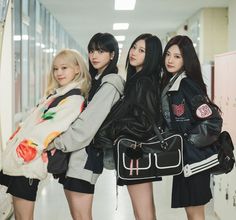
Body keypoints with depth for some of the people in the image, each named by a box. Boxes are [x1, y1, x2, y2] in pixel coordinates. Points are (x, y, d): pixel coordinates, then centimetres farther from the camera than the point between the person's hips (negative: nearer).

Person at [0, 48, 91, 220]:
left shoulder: (74, 99, -11)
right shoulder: (55, 94, 18)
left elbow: (51, 129, -20)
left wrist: (24, 151, -22)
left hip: (28, 162, -9)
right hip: (17, 158, 9)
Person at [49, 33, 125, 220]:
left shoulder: (109, 85, -11)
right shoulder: (95, 80, 18)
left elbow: (87, 124, -18)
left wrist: (57, 142, -12)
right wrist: (60, 140, 5)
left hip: (85, 155, -9)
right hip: (75, 154, 9)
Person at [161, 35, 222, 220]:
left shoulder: (187, 84, -17)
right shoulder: (169, 83, 9)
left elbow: (212, 121, -23)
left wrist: (188, 142, -15)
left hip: (194, 156, -8)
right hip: (183, 156, 8)